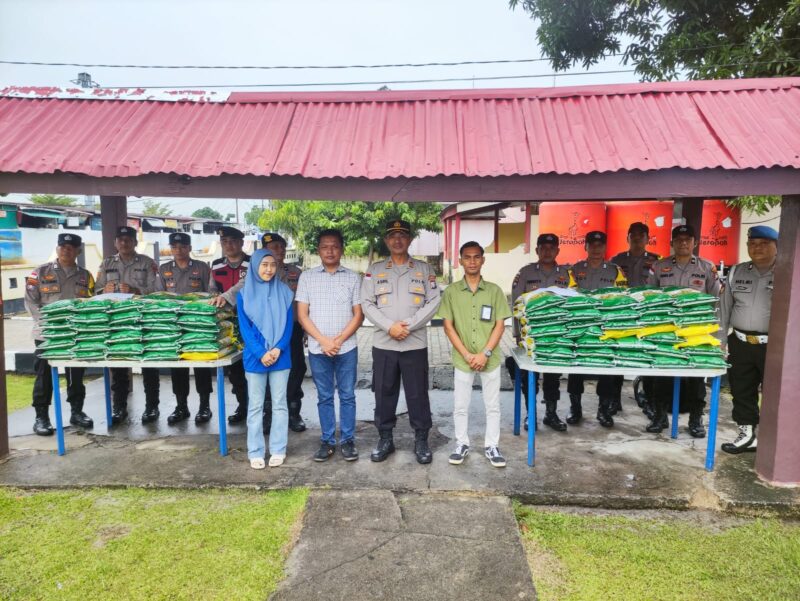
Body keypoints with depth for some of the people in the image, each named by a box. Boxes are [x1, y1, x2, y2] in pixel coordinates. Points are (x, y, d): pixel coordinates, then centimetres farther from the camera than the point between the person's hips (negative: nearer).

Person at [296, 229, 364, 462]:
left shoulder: (353, 278, 3)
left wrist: (339, 340, -10)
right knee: (324, 397, 10)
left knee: (347, 396, 6)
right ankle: (327, 441, 21)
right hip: (317, 348, 0)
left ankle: (347, 440, 18)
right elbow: (302, 314, 0)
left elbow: (358, 314, 1)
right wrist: (323, 340, -10)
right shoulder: (307, 277, 3)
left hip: (347, 348, 0)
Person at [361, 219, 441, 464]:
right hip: (383, 344, 1)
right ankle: (385, 439, 24)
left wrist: (408, 325, -13)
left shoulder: (424, 269, 7)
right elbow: (367, 303, 0)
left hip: (415, 343, -1)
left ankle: (421, 441, 19)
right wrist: (389, 326, -13)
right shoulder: (374, 269, 8)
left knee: (417, 394, 5)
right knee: (384, 394, 9)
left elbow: (433, 302, -2)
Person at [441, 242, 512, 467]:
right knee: (460, 406, 10)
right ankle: (462, 444, 27)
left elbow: (500, 325, -1)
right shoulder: (451, 292, -1)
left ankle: (492, 446, 25)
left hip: (490, 359, 0)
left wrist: (485, 353, -11)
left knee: (493, 406, 10)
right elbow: (448, 326, -3)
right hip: (462, 360, 0)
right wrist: (467, 355, -10)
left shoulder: (494, 290, 0)